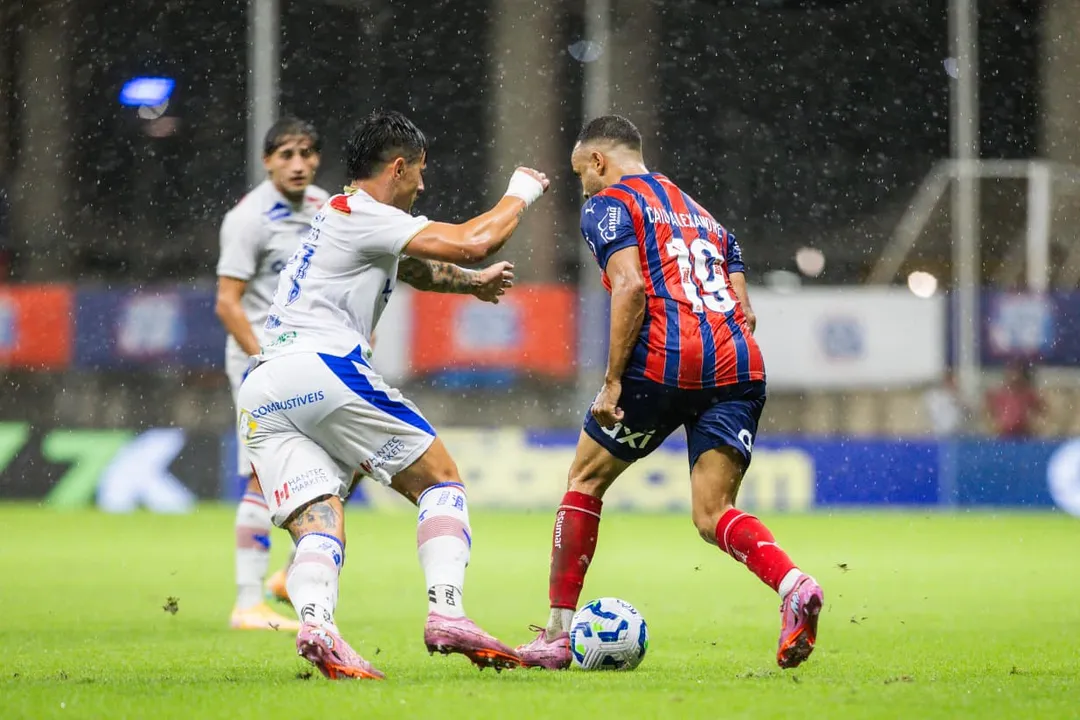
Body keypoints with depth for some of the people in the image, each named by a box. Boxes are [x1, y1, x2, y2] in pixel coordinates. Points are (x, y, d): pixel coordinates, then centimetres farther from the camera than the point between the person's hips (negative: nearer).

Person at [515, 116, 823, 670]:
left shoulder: (609, 203, 8)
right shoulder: (702, 215, 30)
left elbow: (630, 289, -9)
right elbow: (745, 312, 20)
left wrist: (613, 381, -8)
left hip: (663, 359, -5)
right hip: (738, 364, 5)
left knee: (585, 480, 14)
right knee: (713, 514, 3)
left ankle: (557, 635, 16)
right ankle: (793, 586, -27)